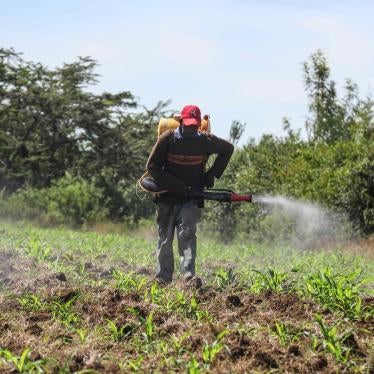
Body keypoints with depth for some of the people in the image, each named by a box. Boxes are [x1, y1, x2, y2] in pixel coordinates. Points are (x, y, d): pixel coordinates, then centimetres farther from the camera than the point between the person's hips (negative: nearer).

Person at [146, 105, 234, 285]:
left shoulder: (205, 141, -4)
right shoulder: (167, 139, -9)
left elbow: (228, 149, 14)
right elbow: (152, 166, -8)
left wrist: (212, 173, 4)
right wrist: (176, 185, -15)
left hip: (191, 199, -1)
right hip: (167, 197, 1)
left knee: (187, 233, -17)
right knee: (165, 239, 6)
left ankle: (189, 275, -28)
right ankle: (163, 278, 13)